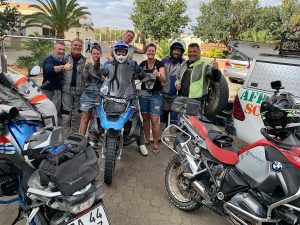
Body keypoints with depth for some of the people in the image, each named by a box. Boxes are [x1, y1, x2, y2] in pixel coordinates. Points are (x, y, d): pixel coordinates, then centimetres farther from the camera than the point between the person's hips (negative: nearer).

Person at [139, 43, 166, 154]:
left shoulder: (159, 64, -4)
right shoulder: (142, 64, 7)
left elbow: (164, 79, -14)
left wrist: (158, 75, -34)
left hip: (156, 95, -4)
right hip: (143, 94, 4)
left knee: (155, 121, -6)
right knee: (145, 118, 11)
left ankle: (155, 144, 6)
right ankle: (147, 140, 27)